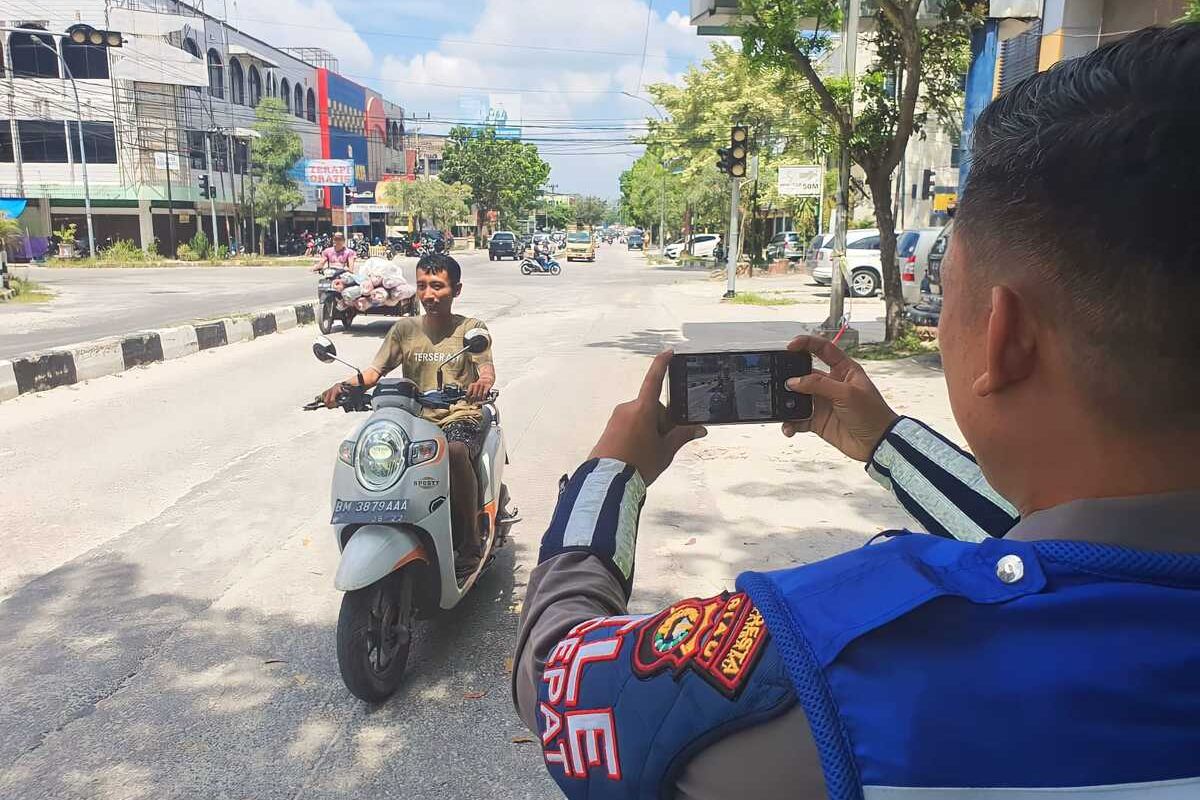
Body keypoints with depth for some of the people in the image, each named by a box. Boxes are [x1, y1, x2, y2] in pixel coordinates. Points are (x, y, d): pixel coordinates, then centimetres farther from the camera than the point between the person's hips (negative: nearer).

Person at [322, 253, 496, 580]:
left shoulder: (471, 328, 6)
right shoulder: (405, 329, 13)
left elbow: (486, 368, -10)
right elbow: (375, 370, 5)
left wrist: (484, 382, -35)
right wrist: (344, 385, -16)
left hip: (460, 418, -3)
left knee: (455, 452, -37)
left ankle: (469, 544, -22)